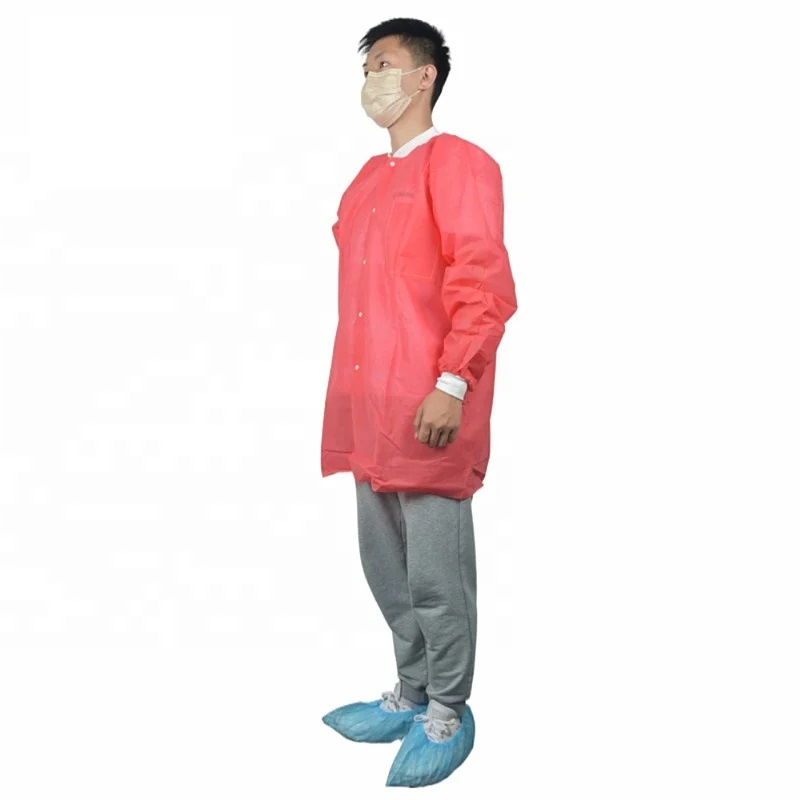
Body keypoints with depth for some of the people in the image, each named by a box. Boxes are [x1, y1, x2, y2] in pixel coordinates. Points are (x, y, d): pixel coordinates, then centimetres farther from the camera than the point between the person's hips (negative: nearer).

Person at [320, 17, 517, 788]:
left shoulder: (458, 162, -5)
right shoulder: (367, 178, 20)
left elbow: (482, 283, -14)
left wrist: (452, 383, -19)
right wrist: (349, 389, 19)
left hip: (428, 404, -8)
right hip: (368, 404, 9)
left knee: (435, 571, -1)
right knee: (384, 562, 15)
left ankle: (448, 713, 15)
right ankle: (412, 693, 30)